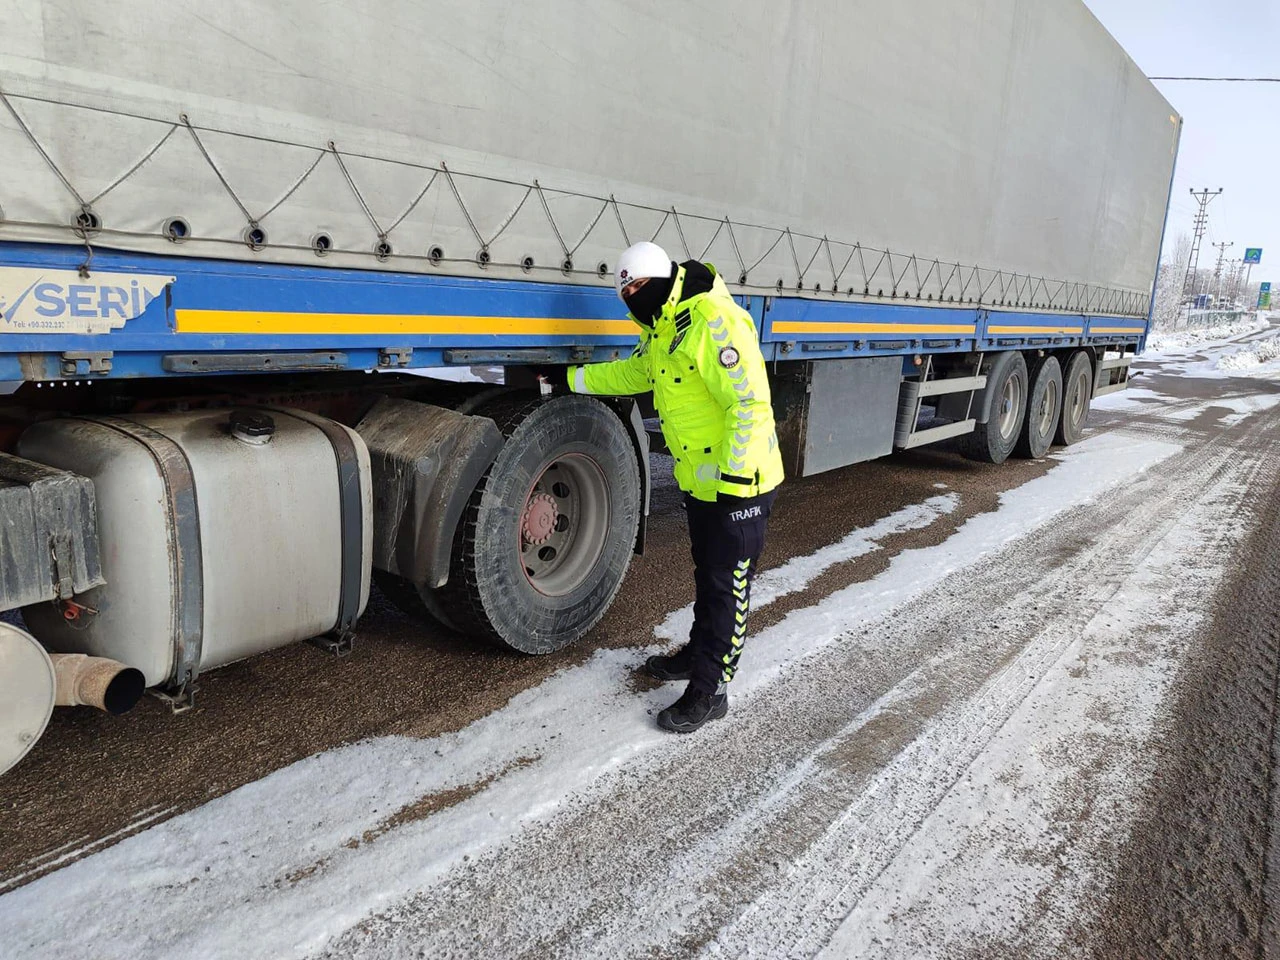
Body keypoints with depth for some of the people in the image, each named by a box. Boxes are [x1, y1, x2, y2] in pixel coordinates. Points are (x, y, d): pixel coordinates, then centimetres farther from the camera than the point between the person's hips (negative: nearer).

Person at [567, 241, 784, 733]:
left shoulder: (714, 321, -22)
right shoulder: (662, 330, 10)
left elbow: (749, 403, -27)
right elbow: (631, 373, 27)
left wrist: (734, 482, -28)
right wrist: (570, 378, 22)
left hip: (739, 485, -10)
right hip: (700, 483, 10)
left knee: (727, 586, 3)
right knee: (706, 575, 24)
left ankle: (710, 689, 14)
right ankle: (700, 653, 42)